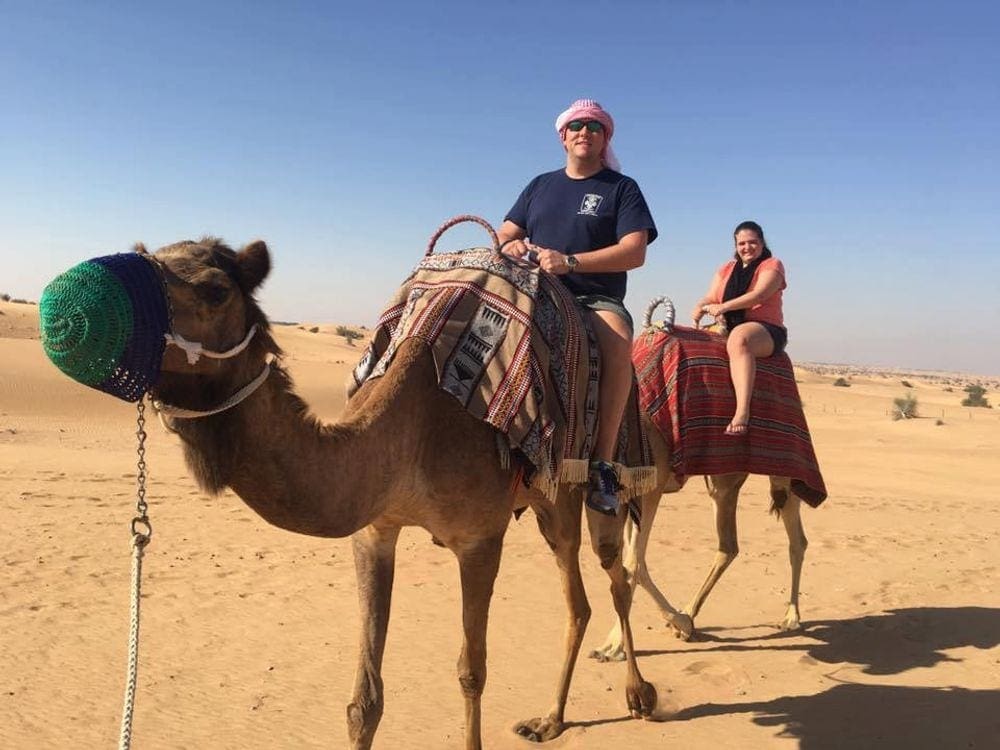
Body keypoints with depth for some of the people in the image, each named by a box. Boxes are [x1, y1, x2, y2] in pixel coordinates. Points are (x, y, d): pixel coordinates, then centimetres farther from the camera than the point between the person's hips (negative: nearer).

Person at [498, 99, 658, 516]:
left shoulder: (621, 188, 10)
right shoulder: (540, 186, 23)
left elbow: (635, 252, -5)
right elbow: (504, 234, 19)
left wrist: (569, 262, -17)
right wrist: (509, 245, -8)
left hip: (597, 300, -3)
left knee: (618, 339, -37)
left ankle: (603, 463, -34)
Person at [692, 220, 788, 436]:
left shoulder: (772, 265, 5)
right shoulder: (726, 270, 23)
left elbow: (759, 295, -13)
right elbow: (710, 298, 13)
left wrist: (723, 307, -23)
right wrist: (701, 307, -13)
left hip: (766, 331, -7)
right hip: (728, 330, 7)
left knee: (739, 337, -41)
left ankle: (742, 412, -55)